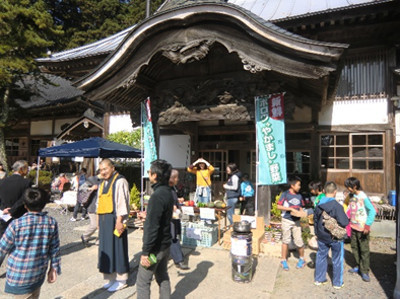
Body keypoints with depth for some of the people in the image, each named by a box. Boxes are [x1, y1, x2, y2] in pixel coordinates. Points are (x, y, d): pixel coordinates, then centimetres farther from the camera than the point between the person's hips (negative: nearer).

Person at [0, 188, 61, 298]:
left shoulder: (16, 224, -20)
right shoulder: (52, 223, -11)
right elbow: (55, 249, -3)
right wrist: (54, 268, 10)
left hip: (19, 275, -3)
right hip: (39, 274, 3)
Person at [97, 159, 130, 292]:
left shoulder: (120, 181, -10)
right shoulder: (102, 184, 15)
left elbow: (122, 202, -16)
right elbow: (100, 203, 18)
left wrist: (119, 220, -20)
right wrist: (100, 221, 13)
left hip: (115, 220, -8)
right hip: (104, 220, 8)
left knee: (117, 248, -1)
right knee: (106, 248, 12)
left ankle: (121, 279, 12)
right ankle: (111, 277, 25)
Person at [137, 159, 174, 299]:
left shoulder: (157, 196, -24)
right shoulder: (168, 192, 4)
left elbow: (152, 227, -24)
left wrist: (145, 252, -19)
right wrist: (148, 216, 26)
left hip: (156, 247, -9)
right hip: (165, 244, 9)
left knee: (143, 282, 5)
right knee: (163, 277, 19)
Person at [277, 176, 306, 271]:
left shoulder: (299, 196, 6)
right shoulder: (285, 194, -9)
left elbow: (300, 208, 16)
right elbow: (278, 206, -12)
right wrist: (291, 209, -17)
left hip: (296, 221, 3)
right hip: (287, 220, -3)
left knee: (298, 241, 3)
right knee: (286, 240, 7)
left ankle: (302, 259, 26)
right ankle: (284, 260, 21)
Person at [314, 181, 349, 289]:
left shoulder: (318, 204, -3)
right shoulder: (337, 206, -23)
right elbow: (344, 223, -25)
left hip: (322, 236, 5)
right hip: (335, 237, -4)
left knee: (321, 256, 18)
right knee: (337, 259, 13)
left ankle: (318, 279, 29)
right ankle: (337, 282, 26)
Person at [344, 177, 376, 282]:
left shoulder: (363, 197, -17)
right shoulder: (351, 196, 5)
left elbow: (372, 211, -18)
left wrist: (367, 225, -21)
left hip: (362, 228, -7)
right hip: (353, 226, 7)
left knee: (364, 250, 1)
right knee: (354, 248, 15)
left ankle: (365, 271, 10)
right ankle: (358, 266, 30)